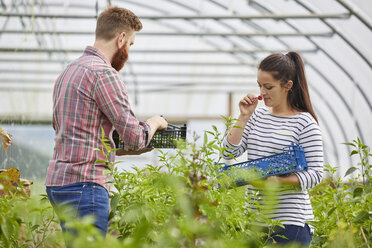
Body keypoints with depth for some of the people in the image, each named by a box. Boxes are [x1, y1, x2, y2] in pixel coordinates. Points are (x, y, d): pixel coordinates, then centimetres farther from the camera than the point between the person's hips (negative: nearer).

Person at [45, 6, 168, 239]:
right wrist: (154, 123, 7)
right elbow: (135, 138, -15)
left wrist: (125, 148, 23)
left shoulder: (69, 71, 18)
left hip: (58, 180, 10)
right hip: (84, 184, -10)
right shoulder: (103, 73, -13)